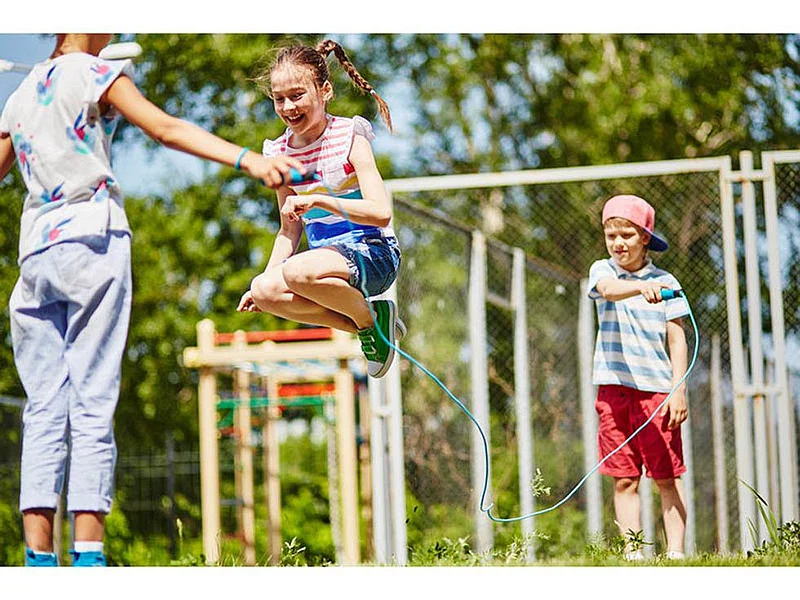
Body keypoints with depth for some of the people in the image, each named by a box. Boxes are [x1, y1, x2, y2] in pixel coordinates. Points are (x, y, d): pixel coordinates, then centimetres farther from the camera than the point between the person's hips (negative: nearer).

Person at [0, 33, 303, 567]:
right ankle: (88, 553, -16)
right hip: (92, 241, -6)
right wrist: (247, 159, -20)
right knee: (92, 401, -9)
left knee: (44, 408, 2)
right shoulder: (95, 72, 2)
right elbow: (166, 129, -11)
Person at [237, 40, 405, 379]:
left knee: (298, 272, -36)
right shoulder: (280, 153, 6)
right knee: (265, 292, -24)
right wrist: (265, 276, 5)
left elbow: (381, 213, -22)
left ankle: (370, 319, -7)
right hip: (324, 255, 6)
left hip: (373, 254, -6)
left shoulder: (349, 138, -10)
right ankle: (362, 325, -6)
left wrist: (317, 200, -31)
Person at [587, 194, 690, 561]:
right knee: (624, 478, 1)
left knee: (667, 477, -1)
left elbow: (677, 340, 4)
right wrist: (641, 287, -42)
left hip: (657, 386, -1)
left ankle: (675, 552, 1)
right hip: (614, 386, 1)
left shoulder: (665, 282, 4)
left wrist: (678, 389, -7)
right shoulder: (602, 270, 4)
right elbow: (608, 289, -21)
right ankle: (632, 553, 3)